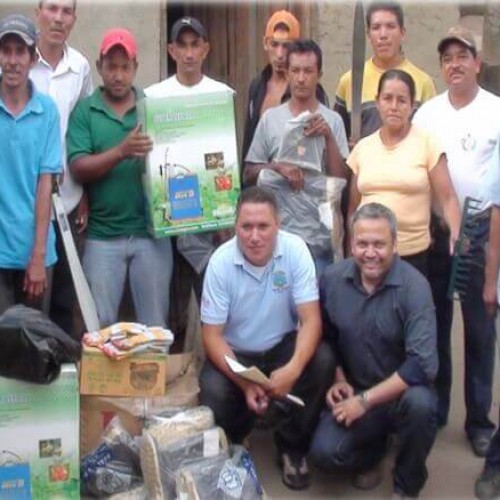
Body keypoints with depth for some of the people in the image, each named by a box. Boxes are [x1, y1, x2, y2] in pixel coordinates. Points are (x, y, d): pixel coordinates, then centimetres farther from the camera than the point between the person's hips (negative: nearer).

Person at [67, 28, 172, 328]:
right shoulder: (85, 111, 1)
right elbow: (79, 169, -9)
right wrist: (122, 151, -22)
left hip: (151, 231, 1)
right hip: (103, 236, -1)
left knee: (155, 324, 10)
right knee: (101, 325, 9)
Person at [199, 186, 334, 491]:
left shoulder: (295, 250, -18)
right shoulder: (221, 262, -18)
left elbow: (311, 320, -20)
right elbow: (212, 335, -15)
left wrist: (293, 369, -39)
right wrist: (244, 383, -29)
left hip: (282, 346, 1)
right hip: (234, 354, -1)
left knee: (323, 361, -28)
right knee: (214, 394, -30)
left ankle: (293, 444, -4)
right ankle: (230, 446, 9)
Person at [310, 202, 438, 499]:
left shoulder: (414, 286, -20)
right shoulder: (332, 279, -7)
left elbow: (422, 365, -26)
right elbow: (326, 337, 10)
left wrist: (366, 400, -24)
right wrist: (338, 380, -5)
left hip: (401, 391, -3)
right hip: (353, 391, 3)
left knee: (419, 403, -37)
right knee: (324, 453, -20)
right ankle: (373, 450, 18)